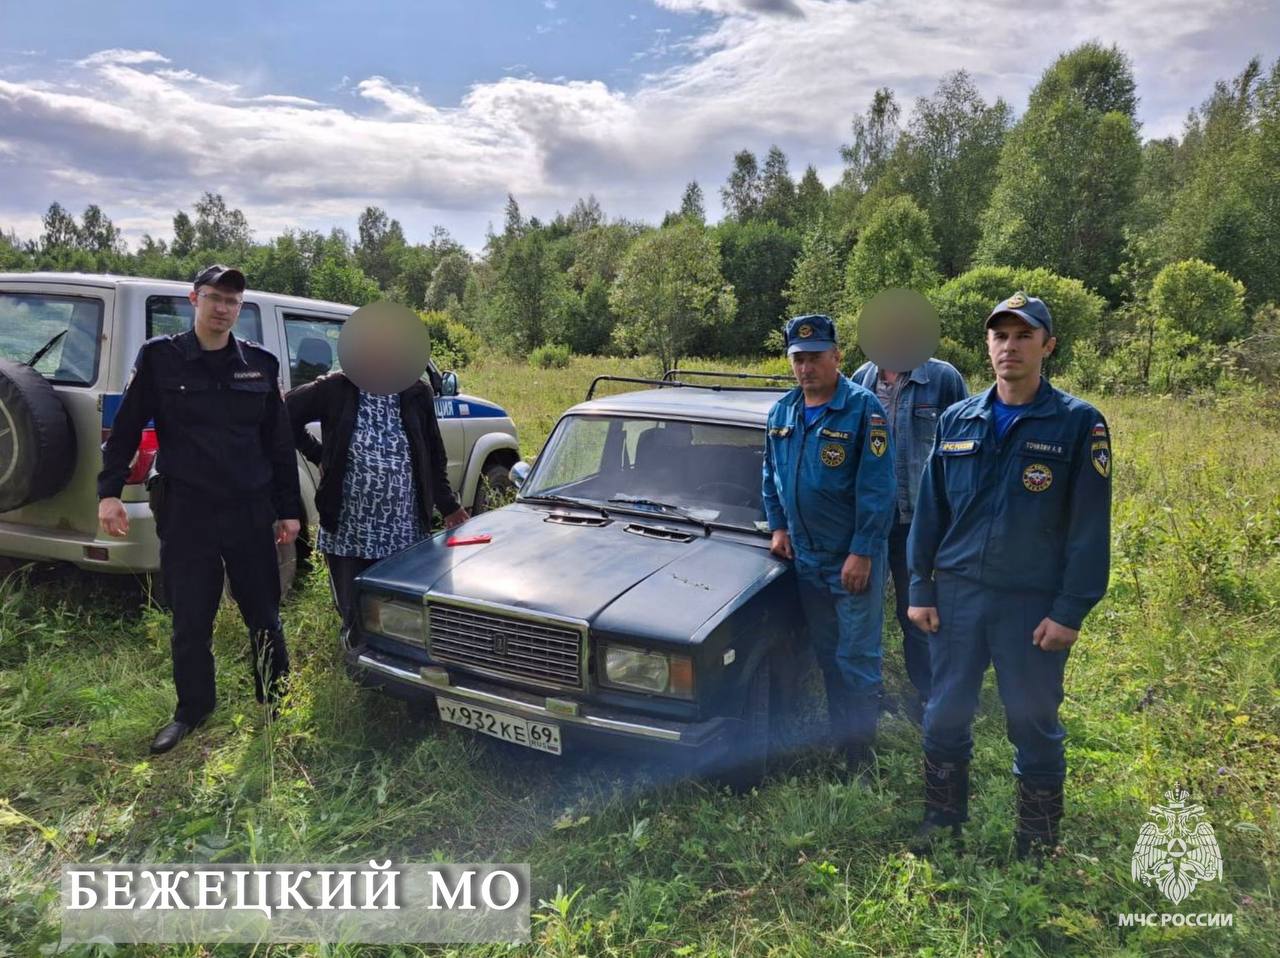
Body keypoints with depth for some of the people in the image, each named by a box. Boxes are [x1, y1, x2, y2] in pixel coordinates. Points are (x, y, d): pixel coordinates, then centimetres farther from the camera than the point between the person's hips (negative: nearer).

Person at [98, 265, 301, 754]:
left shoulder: (260, 363, 5)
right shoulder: (160, 357, 0)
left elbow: (279, 442, 8)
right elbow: (126, 428, 3)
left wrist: (289, 508, 7)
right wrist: (109, 492, -6)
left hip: (251, 511, 1)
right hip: (185, 512, -1)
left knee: (264, 615, 11)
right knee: (190, 620, 9)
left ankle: (277, 704, 27)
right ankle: (191, 711, 28)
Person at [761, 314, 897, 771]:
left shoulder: (862, 408, -13)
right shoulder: (782, 410, 6)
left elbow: (876, 486, -16)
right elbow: (771, 474, 18)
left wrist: (862, 552, -18)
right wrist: (778, 527, 10)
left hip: (853, 557, -6)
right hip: (805, 557, 6)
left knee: (856, 658, 1)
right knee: (827, 656, 17)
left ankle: (860, 756, 14)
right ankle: (840, 737, 32)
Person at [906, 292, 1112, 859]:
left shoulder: (1078, 424, -5)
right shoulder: (956, 421, 4)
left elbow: (1090, 528, -7)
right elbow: (929, 512, 7)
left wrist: (1070, 612, -11)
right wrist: (920, 590, 3)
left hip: (1034, 604, -3)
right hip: (955, 594, 3)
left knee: (1034, 724, 10)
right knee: (945, 715, 13)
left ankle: (1037, 845, 30)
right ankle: (942, 824, 33)